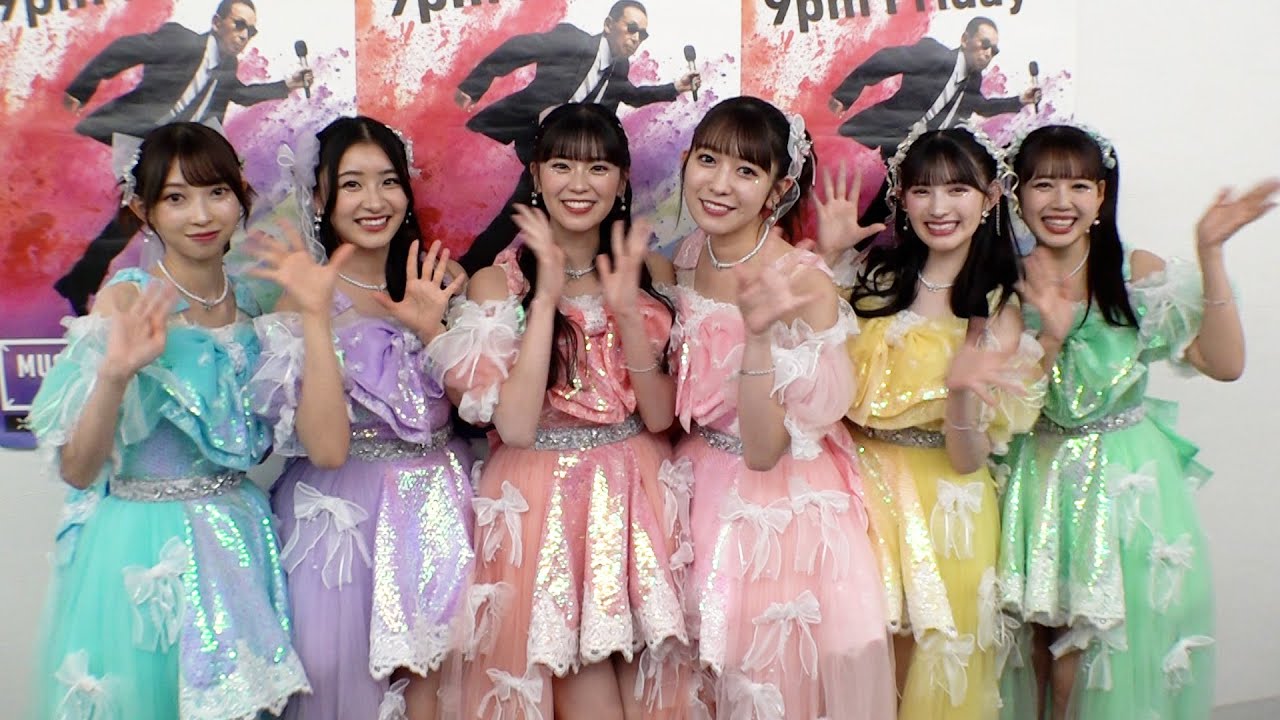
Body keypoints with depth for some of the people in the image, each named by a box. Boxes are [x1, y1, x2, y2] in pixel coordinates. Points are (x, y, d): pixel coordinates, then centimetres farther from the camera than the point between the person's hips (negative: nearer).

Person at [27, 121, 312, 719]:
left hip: (240, 537, 5)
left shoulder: (253, 302, 3)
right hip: (144, 547, -5)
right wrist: (116, 372, -33)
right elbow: (77, 469, -15)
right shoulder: (127, 300, -13)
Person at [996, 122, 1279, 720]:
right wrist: (1051, 336, -22)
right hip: (1044, 481, 0)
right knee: (1055, 637, 2)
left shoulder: (1137, 273, -4)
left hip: (1130, 481, 0)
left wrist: (1210, 254, -18)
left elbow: (1223, 363, -12)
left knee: (1131, 643, 1)